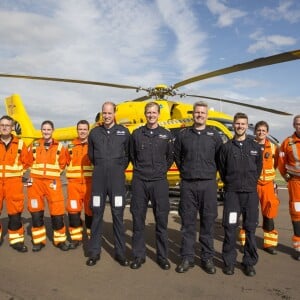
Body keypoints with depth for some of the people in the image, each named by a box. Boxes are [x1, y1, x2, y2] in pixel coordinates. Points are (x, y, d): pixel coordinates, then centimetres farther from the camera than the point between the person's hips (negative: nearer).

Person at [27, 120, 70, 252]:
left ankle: (60, 240, 12)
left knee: (57, 211, -2)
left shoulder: (59, 147, 3)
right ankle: (39, 240, 19)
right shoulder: (34, 146, 8)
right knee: (36, 211, 6)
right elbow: (29, 162, 13)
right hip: (35, 181, 2)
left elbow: (62, 164, 10)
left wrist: (52, 172, 3)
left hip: (53, 182, -2)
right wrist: (38, 171, 3)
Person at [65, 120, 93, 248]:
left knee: (90, 210, 4)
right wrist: (71, 174, 4)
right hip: (74, 183, 3)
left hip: (90, 183, -2)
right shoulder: (71, 146, 11)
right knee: (73, 210, 3)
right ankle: (75, 238, 16)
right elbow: (67, 163, 18)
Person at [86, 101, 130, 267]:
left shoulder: (123, 131, 4)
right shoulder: (94, 132, 8)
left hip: (117, 176, -1)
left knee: (118, 214, 2)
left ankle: (120, 252, 13)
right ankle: (94, 252, 16)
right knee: (96, 213, 6)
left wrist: (120, 168, 8)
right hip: (99, 176, 2)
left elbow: (128, 153, 10)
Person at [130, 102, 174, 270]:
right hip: (139, 181, 1)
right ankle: (139, 255, 19)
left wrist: (162, 170, 7)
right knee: (138, 219, 6)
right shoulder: (137, 134, 6)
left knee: (162, 219, 4)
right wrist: (139, 169, 8)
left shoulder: (166, 135, 4)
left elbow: (170, 157, 13)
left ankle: (163, 256, 18)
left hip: (159, 181, -1)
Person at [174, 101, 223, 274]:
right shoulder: (183, 134, 7)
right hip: (188, 184, 1)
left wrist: (211, 172, 9)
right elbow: (177, 156, 16)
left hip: (208, 184, 0)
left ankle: (208, 258, 18)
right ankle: (187, 258, 16)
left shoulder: (214, 135, 6)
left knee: (208, 222, 5)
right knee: (188, 222, 5)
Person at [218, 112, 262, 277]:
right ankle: (229, 262, 14)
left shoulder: (255, 146, 7)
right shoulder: (226, 147, 4)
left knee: (250, 229, 6)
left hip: (251, 192, 1)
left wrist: (251, 182, 8)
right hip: (232, 193, -1)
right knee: (230, 228, 1)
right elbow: (221, 169, 9)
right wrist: (229, 183, 6)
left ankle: (249, 262, 20)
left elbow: (258, 168, 13)